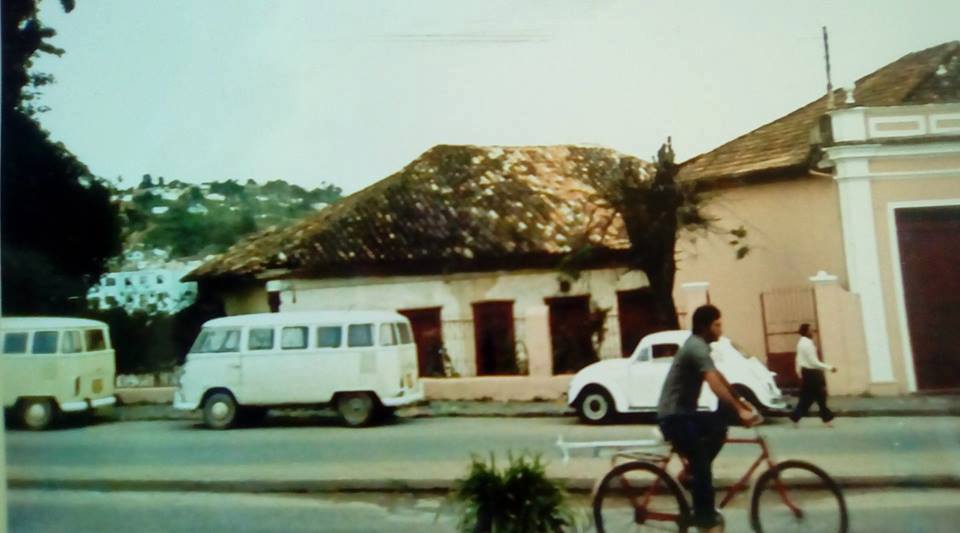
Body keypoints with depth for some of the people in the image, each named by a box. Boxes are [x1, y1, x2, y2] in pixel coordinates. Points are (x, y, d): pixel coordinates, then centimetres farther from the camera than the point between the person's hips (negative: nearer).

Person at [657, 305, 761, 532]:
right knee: (701, 462, -8)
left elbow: (719, 377, 17)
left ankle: (692, 470, 12)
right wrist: (740, 410, -33)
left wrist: (740, 401, 10)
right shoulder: (697, 347, -17)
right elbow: (715, 384, -29)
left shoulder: (698, 345, 15)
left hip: (682, 412, 10)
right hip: (674, 415, -10)